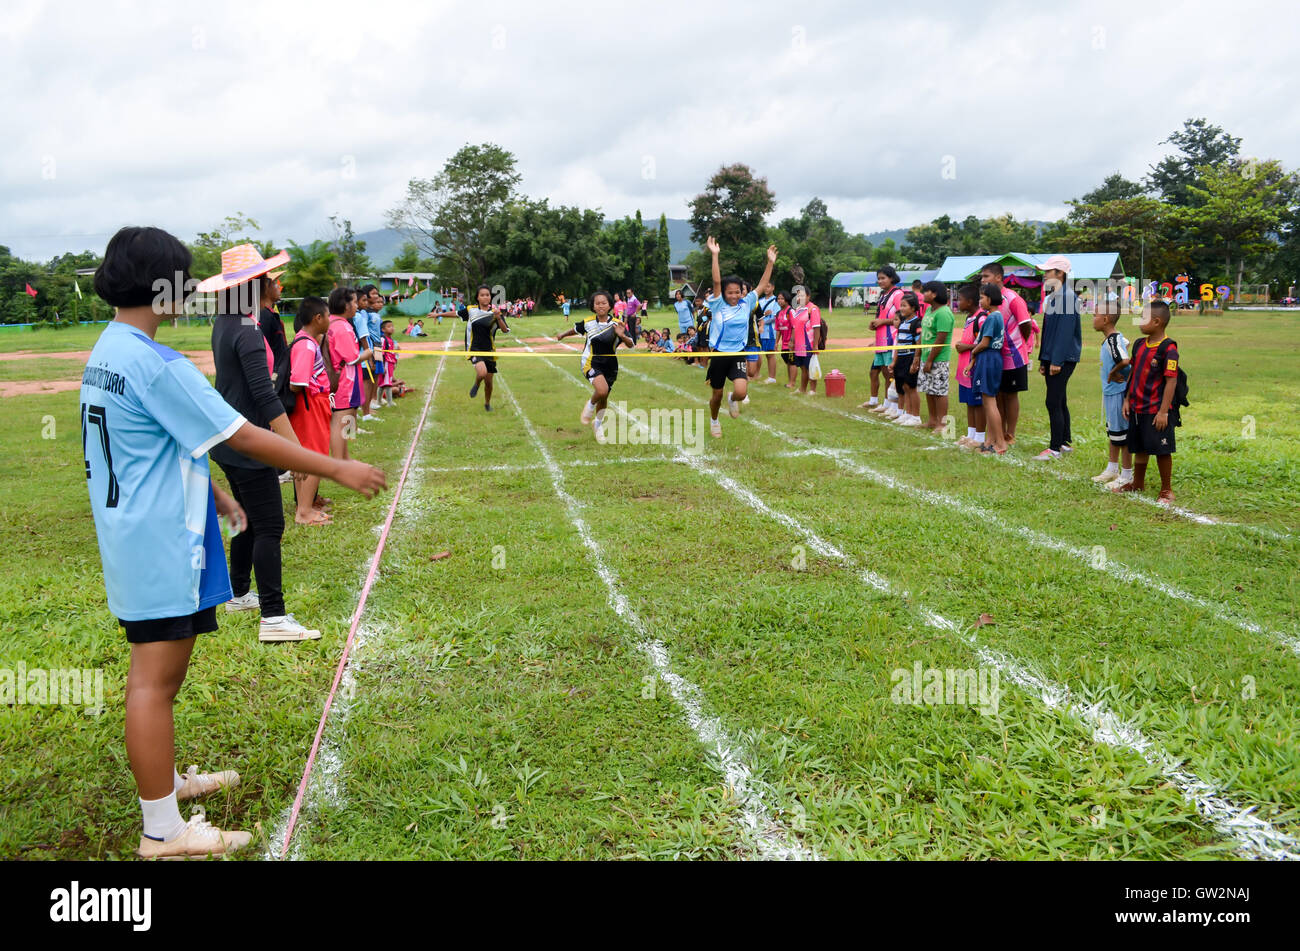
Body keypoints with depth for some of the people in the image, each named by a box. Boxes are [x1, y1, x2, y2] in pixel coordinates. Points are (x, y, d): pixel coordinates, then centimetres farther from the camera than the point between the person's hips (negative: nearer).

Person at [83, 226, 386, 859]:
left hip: (131, 537, 10)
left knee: (158, 670, 22)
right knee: (156, 680, -4)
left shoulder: (106, 352, 10)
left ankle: (162, 779, 38)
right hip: (160, 544, -10)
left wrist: (211, 494, 26)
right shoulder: (157, 366, -21)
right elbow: (243, 437, -21)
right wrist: (338, 469, -15)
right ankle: (163, 831, 5)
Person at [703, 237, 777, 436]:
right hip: (719, 355, -1)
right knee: (717, 394, 11)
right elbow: (716, 282, -19)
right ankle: (714, 420, 40)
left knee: (741, 392, -19)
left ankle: (733, 399, 19)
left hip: (738, 355, 1)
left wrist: (770, 262, -5)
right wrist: (714, 255, -29)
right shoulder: (718, 305, -6)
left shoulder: (745, 304, 2)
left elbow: (762, 285, 3)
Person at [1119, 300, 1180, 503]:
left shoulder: (1168, 349, -16)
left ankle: (1166, 490, 13)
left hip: (1157, 411, -7)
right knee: (1139, 447, 19)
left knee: (1162, 450, 1)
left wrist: (1163, 411, -19)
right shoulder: (1140, 345, 8)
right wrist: (1127, 400, 13)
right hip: (1137, 409, 8)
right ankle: (1138, 483, 35)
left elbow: (1171, 381, -18)